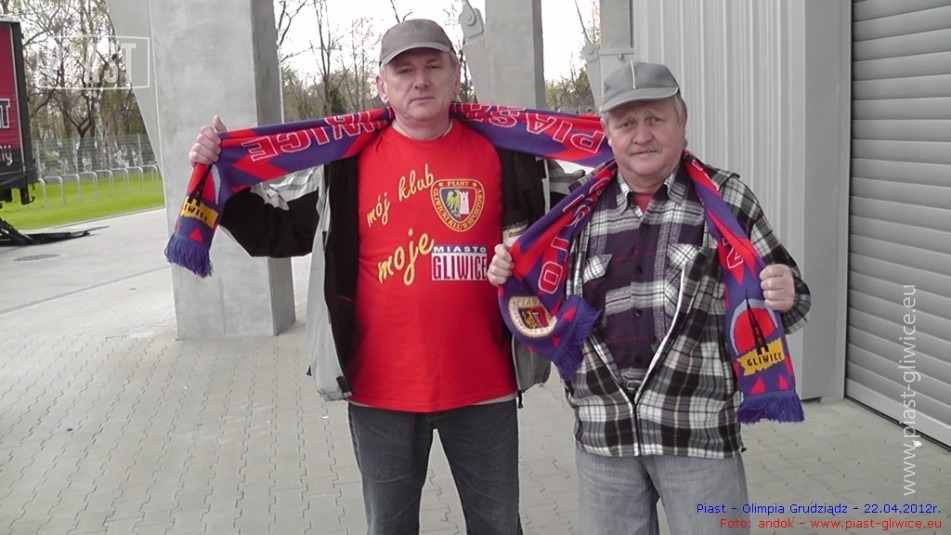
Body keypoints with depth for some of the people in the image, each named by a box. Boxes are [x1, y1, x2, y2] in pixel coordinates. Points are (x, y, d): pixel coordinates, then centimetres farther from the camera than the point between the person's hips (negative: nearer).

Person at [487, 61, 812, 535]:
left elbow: (781, 292, 3)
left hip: (699, 428, -3)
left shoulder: (727, 198, -1)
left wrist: (785, 298, -19)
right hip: (602, 433, 3)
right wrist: (514, 279, -1)